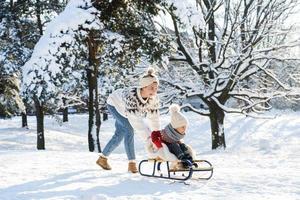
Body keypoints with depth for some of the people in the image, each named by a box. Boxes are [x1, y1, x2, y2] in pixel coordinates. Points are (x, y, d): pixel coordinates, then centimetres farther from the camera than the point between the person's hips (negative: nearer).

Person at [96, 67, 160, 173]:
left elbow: (154, 118, -24)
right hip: (114, 104, -6)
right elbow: (135, 120, -49)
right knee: (129, 128, -23)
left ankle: (102, 158, 31)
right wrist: (148, 137, -51)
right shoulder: (131, 95, -46)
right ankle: (132, 163, -14)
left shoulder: (154, 98, -30)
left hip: (123, 109, 6)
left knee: (119, 135, 12)